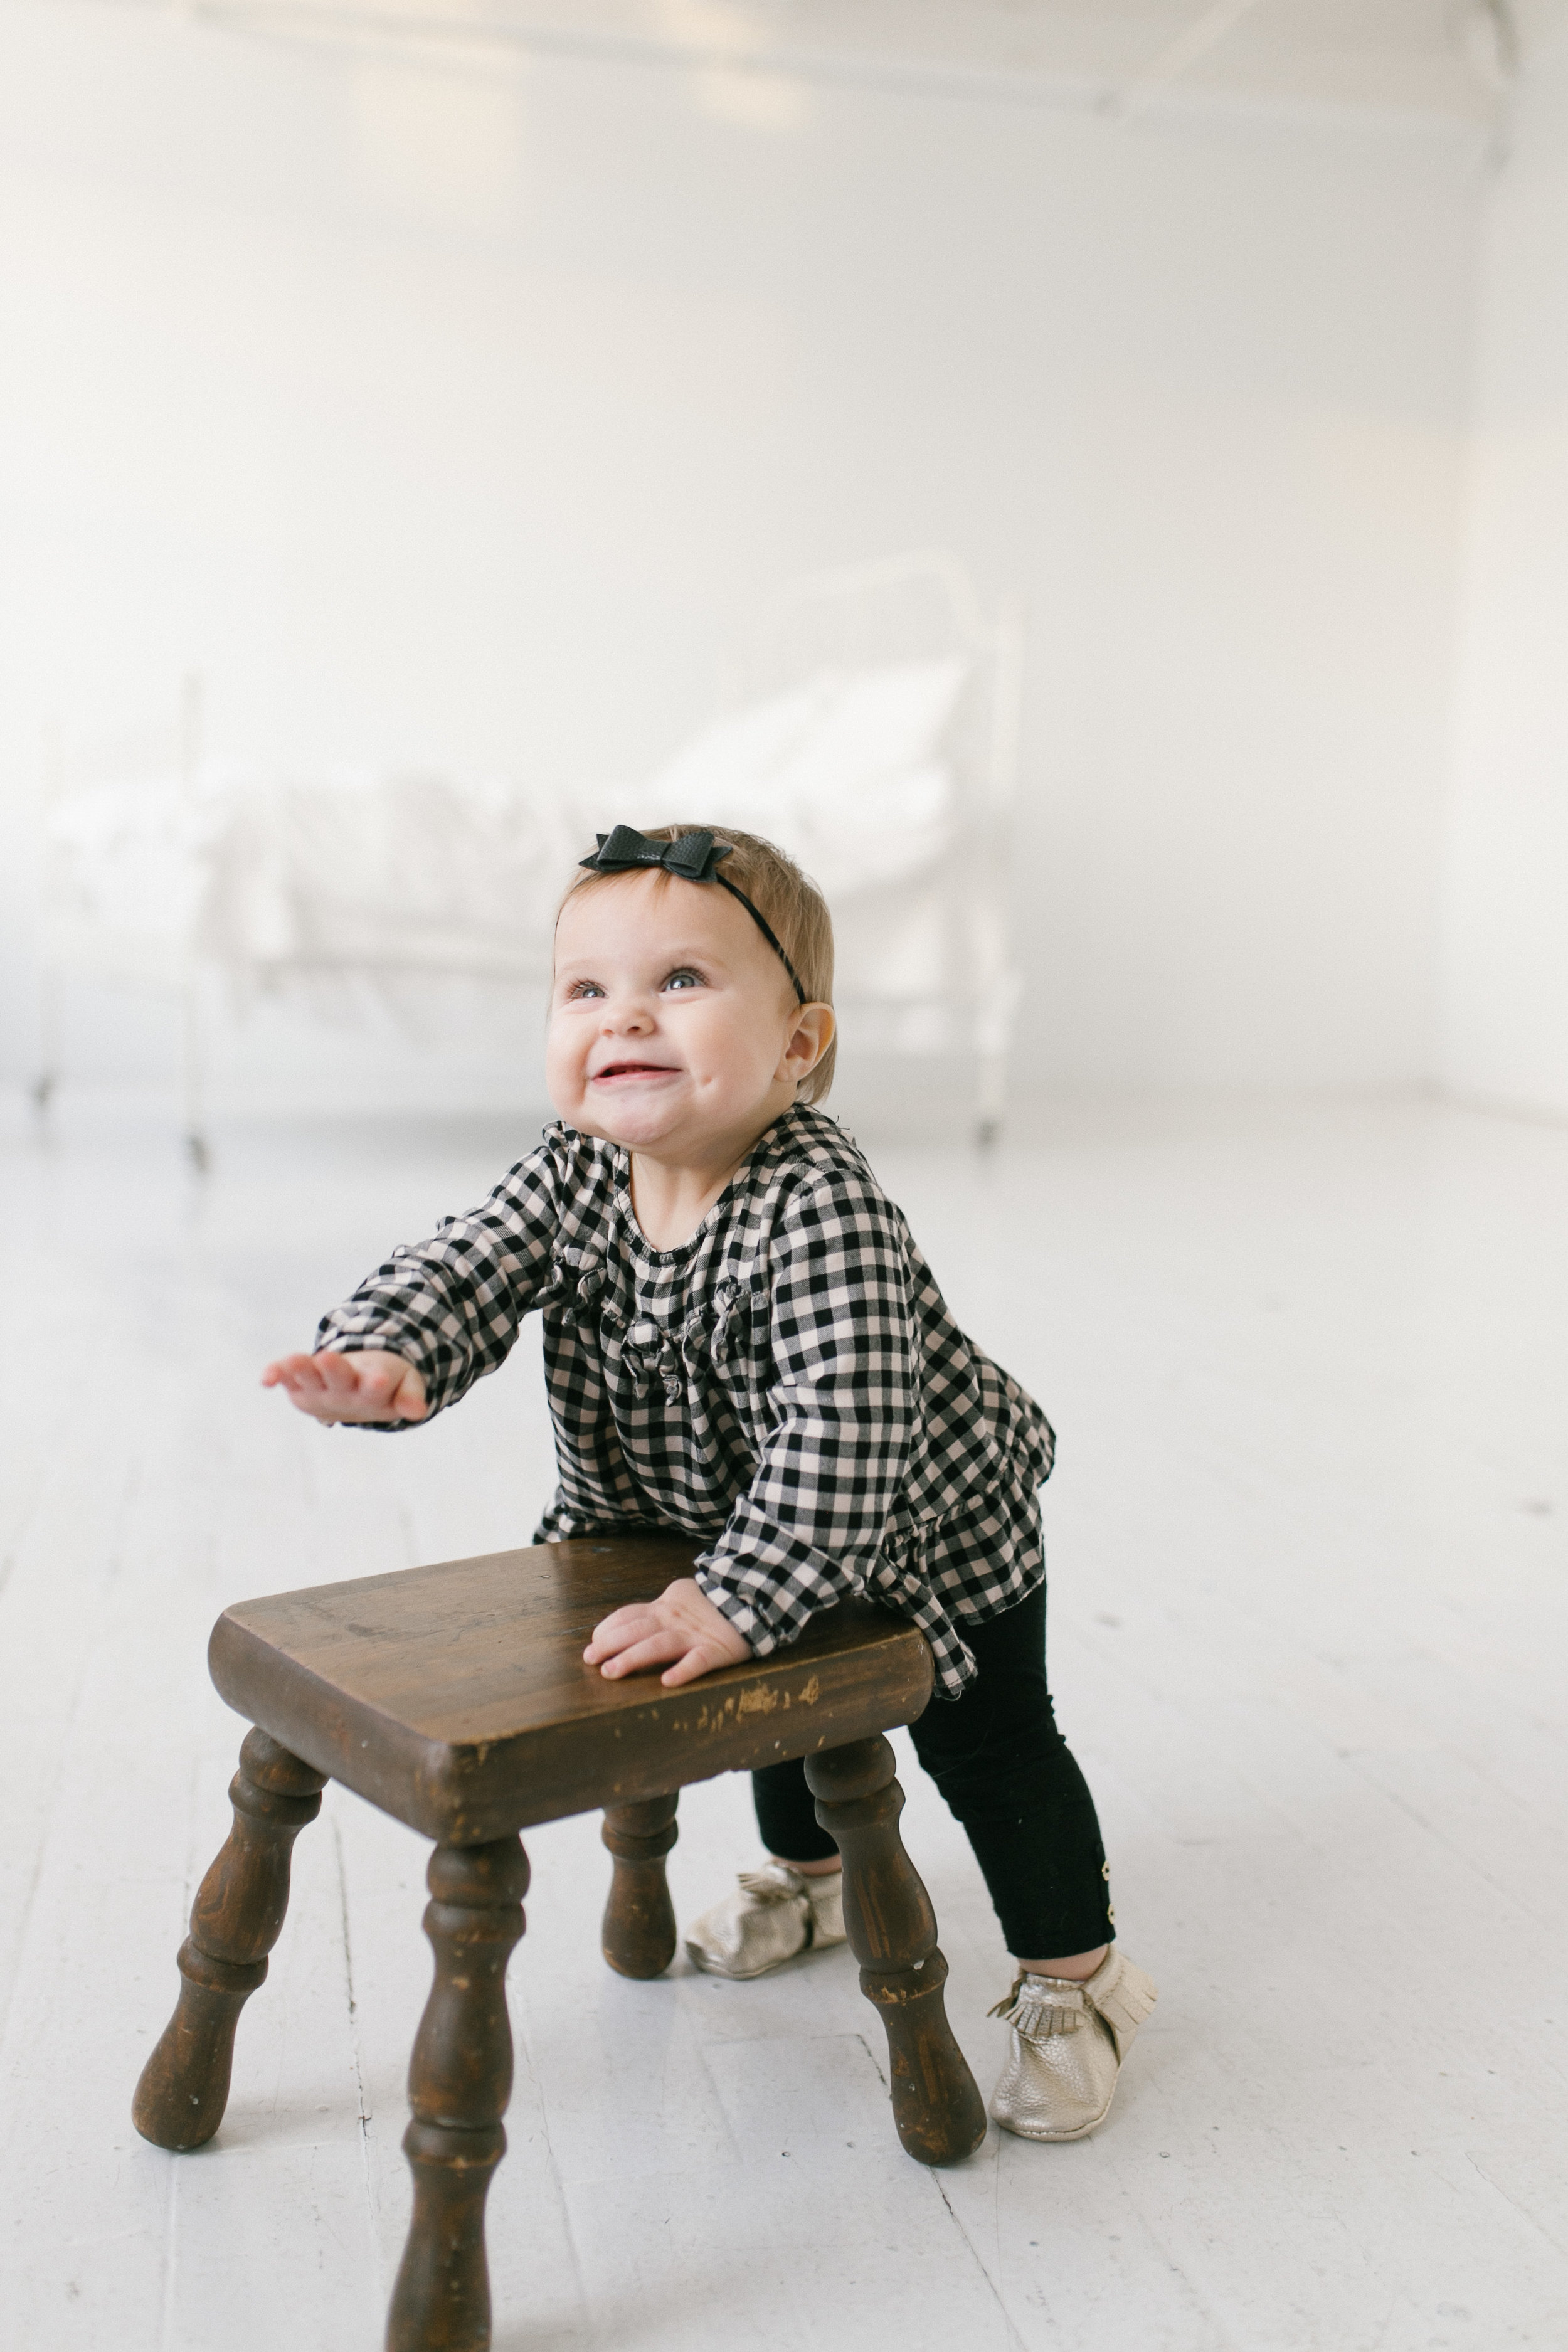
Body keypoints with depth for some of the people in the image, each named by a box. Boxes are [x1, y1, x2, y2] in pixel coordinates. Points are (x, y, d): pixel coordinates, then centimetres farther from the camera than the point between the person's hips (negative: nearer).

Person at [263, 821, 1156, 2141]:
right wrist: (383, 1358, -45)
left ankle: (1075, 1980, 30)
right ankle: (814, 1878, 59)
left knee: (989, 1747, 5)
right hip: (737, 1510, 7)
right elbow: (467, 1270, -24)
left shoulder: (820, 1206, -42)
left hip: (932, 1527, -7)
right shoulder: (575, 1176, -20)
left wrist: (739, 1601, -50)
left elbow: (842, 1439, -47)